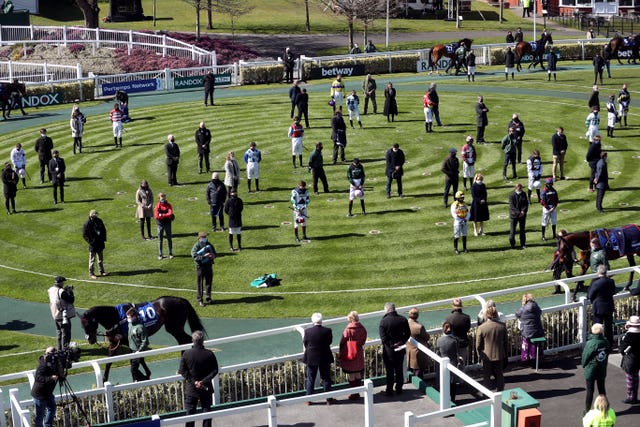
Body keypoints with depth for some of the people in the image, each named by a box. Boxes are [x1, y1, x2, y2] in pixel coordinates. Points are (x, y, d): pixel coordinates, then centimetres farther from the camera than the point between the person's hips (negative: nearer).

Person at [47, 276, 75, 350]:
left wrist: (65, 290, 6)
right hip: (63, 316, -8)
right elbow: (71, 300, -18)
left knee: (59, 332, 21)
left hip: (55, 315, 8)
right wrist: (70, 292, -4)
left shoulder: (51, 290, 1)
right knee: (66, 333, 1)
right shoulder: (61, 292, -24)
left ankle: (60, 348, 31)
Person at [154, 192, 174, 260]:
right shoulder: (157, 206, -3)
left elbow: (170, 214, -16)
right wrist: (166, 215, -16)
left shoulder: (168, 205, -1)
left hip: (167, 224, 1)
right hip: (160, 224, -1)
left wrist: (162, 215, -16)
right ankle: (160, 255, 11)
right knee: (160, 240, 4)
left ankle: (170, 254, 16)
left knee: (169, 238, 6)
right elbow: (156, 216, -14)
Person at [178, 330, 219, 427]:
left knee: (190, 411, 9)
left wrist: (193, 381, -11)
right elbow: (214, 371, -11)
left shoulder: (186, 354, -13)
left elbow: (182, 371, -11)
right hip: (206, 387, 1)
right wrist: (204, 381, -14)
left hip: (191, 387, 0)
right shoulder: (209, 354, -11)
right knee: (206, 409, 12)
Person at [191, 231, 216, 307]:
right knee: (200, 284, 1)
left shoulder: (209, 244, 7)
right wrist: (204, 256, -30)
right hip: (200, 267, -5)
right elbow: (195, 257, -20)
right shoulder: (196, 246, -10)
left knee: (208, 282, 10)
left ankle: (208, 298, 22)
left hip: (209, 266, 5)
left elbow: (214, 253, 17)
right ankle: (200, 300, 8)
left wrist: (213, 256, -7)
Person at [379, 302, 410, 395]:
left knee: (390, 371, 6)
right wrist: (401, 342, 0)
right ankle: (399, 389, 22)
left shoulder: (383, 321, -16)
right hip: (400, 350, 4)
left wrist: (391, 345, -11)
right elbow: (408, 334, 2)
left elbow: (383, 338, -18)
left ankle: (389, 390, 12)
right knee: (399, 370, 15)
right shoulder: (403, 319, -3)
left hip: (389, 350, -4)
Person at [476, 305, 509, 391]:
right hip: (500, 355, 2)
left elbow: (478, 345, -9)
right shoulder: (502, 326, -9)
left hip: (487, 356, -2)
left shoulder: (481, 327, -17)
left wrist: (479, 355, 7)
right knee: (499, 375, 16)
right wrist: (506, 354, 14)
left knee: (486, 377, 12)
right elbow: (506, 342, 2)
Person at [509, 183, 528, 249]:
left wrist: (523, 211, -13)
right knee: (512, 230, -2)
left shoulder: (523, 194, 5)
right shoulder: (512, 195, -8)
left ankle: (523, 244, 19)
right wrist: (518, 213, -21)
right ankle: (512, 244, 7)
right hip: (514, 215, -4)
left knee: (522, 230, 10)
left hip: (522, 215, 4)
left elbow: (526, 204, 4)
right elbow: (511, 206, -13)